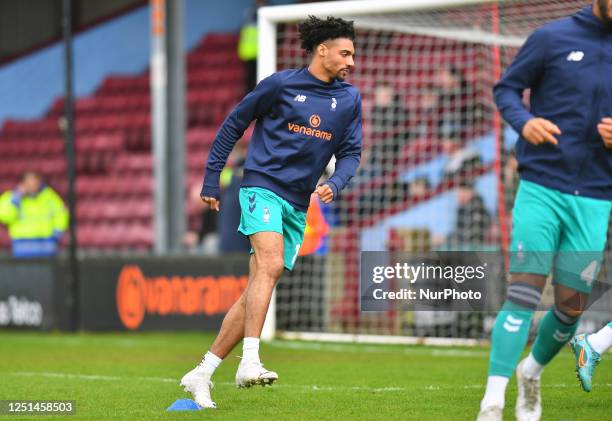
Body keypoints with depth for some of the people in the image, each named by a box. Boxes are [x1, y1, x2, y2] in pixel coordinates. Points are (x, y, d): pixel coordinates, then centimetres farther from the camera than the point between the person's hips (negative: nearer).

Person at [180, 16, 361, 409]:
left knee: (258, 290, 3)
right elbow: (234, 123, 6)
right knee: (271, 263, -27)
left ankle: (202, 373, 11)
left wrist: (335, 184, -9)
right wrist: (212, 179, 4)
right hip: (263, 186, -5)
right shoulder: (282, 84, -2)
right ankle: (249, 363, -34)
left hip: (298, 206, 5)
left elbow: (351, 152, 13)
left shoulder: (349, 98, 9)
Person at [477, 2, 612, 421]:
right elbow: (506, 88, 5)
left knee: (572, 307, 5)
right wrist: (524, 121, -16)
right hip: (541, 189, -3)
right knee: (524, 291, -13)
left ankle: (532, 372, 34)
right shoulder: (552, 37, -1)